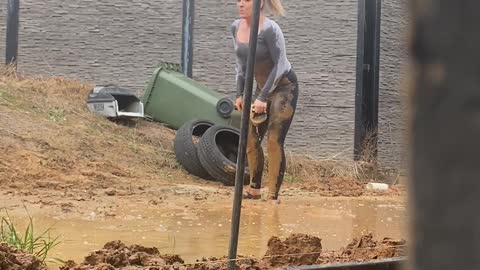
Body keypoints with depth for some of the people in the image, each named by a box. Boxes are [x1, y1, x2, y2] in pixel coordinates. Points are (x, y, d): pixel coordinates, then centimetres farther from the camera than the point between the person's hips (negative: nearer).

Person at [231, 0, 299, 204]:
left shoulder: (269, 29, -24)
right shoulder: (236, 27, -2)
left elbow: (280, 65, -22)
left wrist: (263, 97, -23)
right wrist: (240, 94, 5)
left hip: (284, 86, -7)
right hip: (262, 87, 7)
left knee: (274, 141, -12)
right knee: (251, 138, 7)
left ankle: (273, 197, -8)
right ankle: (254, 189, 21)